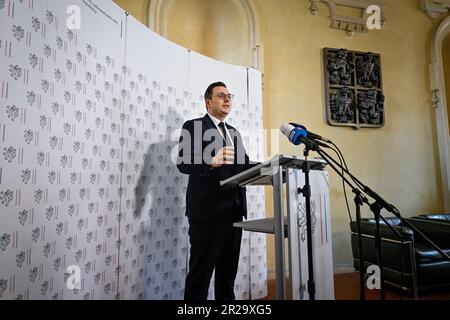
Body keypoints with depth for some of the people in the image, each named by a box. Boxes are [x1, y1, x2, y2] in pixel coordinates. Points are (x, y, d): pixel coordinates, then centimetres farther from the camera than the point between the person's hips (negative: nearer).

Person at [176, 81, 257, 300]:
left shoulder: (234, 132, 20)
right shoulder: (193, 126, -1)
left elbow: (244, 164, 12)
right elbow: (183, 163, -15)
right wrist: (211, 162, -33)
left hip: (234, 209, 7)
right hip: (207, 209, -6)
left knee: (228, 271, 16)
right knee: (201, 271, 1)